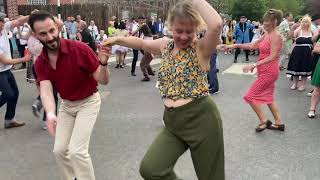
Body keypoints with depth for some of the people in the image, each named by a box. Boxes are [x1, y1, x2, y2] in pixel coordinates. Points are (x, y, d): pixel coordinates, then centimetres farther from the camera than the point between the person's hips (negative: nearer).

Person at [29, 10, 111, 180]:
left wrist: (103, 64, -44)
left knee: (77, 151, -14)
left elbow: (103, 80, -21)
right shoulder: (40, 62, -10)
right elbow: (45, 90, -23)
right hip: (66, 104, 5)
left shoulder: (80, 49, -24)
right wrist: (50, 114, -44)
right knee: (59, 150, 11)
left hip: (88, 102, -5)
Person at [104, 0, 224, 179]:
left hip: (201, 118, -5)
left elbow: (217, 24, -28)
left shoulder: (201, 48, -8)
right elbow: (142, 43, 27)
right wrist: (118, 39, 16)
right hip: (173, 121, 5)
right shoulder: (165, 45, 9)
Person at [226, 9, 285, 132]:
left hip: (269, 71, -9)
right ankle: (279, 123, 25)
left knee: (250, 96, -5)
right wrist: (237, 45, 7)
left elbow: (272, 57, -24)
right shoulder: (267, 35, 10)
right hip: (265, 71, 9)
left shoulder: (276, 36, -17)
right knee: (268, 97, 17)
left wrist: (254, 65, -29)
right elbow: (253, 46, 16)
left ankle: (264, 121, 6)